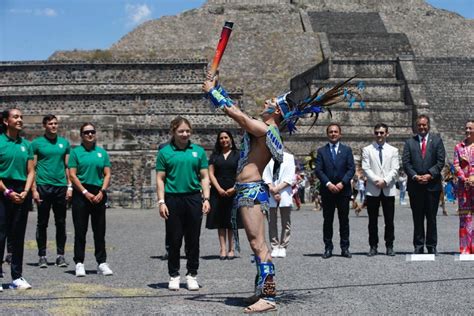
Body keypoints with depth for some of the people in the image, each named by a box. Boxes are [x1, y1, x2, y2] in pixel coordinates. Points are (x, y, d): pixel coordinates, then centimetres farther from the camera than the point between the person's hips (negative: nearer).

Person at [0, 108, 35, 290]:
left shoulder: (26, 144, 11)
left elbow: (31, 172, 10)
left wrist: (26, 191, -5)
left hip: (21, 193, 5)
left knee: (18, 236, 8)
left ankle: (17, 277, 13)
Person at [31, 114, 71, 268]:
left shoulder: (64, 143, 11)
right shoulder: (37, 143, 1)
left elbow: (68, 166, 13)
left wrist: (69, 186, 4)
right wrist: (34, 189, -8)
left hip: (61, 186, 3)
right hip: (43, 186, -3)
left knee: (61, 223, 6)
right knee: (42, 223, 3)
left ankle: (60, 254, 14)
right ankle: (42, 256, 10)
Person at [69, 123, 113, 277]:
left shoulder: (102, 152, 10)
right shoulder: (76, 152, 2)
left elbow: (107, 174, 8)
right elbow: (72, 175, -4)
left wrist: (102, 192, -7)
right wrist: (86, 193, -11)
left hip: (98, 194, 3)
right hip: (81, 194, -2)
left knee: (100, 231, 6)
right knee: (80, 231, 1)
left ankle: (102, 262, 12)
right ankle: (79, 263, 7)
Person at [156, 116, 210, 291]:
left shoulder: (198, 151, 8)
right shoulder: (165, 152, 3)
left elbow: (204, 177, 9)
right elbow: (160, 179, 2)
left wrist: (206, 199, 0)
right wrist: (161, 202, -6)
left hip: (194, 198, 2)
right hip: (173, 199, -2)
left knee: (193, 240, 6)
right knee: (174, 240, 4)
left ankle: (192, 275, 16)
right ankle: (174, 275, 15)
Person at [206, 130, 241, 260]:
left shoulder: (237, 154, 6)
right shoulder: (215, 155, 11)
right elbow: (211, 173, 5)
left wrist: (234, 188, -10)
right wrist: (219, 189, -7)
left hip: (233, 192, -1)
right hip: (218, 192, 2)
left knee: (232, 220, 1)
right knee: (220, 221, 1)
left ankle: (231, 249, 7)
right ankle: (223, 249, 3)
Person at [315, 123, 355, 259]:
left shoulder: (347, 150, 8)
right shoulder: (321, 151, 6)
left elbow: (351, 169, 1)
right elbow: (318, 170, -1)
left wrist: (342, 183, -11)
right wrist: (328, 184, -13)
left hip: (343, 190, 0)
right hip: (327, 191, 0)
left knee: (344, 220, 4)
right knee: (327, 220, 3)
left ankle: (345, 248, 9)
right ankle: (328, 248, 7)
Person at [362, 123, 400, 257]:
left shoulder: (393, 150, 10)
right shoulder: (367, 150, 7)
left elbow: (395, 169, 2)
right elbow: (366, 168, -2)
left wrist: (385, 181, -13)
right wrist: (377, 180, -14)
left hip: (389, 189, 1)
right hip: (372, 190, 0)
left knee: (389, 220, 3)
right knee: (372, 220, 3)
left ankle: (389, 246, 10)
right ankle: (373, 246, 10)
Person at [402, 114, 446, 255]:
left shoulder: (437, 140, 7)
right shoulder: (409, 142, 9)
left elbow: (441, 161, 0)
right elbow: (406, 162, 2)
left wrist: (430, 175, -11)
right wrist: (415, 176, -11)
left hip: (432, 184, -1)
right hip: (415, 185, 1)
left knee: (431, 217, 4)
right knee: (417, 218, 4)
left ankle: (431, 246, 11)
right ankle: (418, 246, 10)